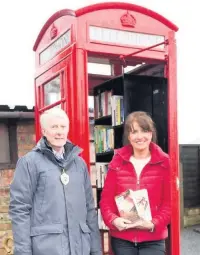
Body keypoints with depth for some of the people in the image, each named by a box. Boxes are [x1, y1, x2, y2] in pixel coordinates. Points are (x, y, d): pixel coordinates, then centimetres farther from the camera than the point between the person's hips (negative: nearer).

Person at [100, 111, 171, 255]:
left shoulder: (164, 162, -2)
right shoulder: (117, 162, 2)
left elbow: (169, 202, -3)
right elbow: (106, 199, 3)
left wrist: (153, 224, -17)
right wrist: (113, 219, -15)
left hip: (153, 239, -2)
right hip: (121, 239, 2)